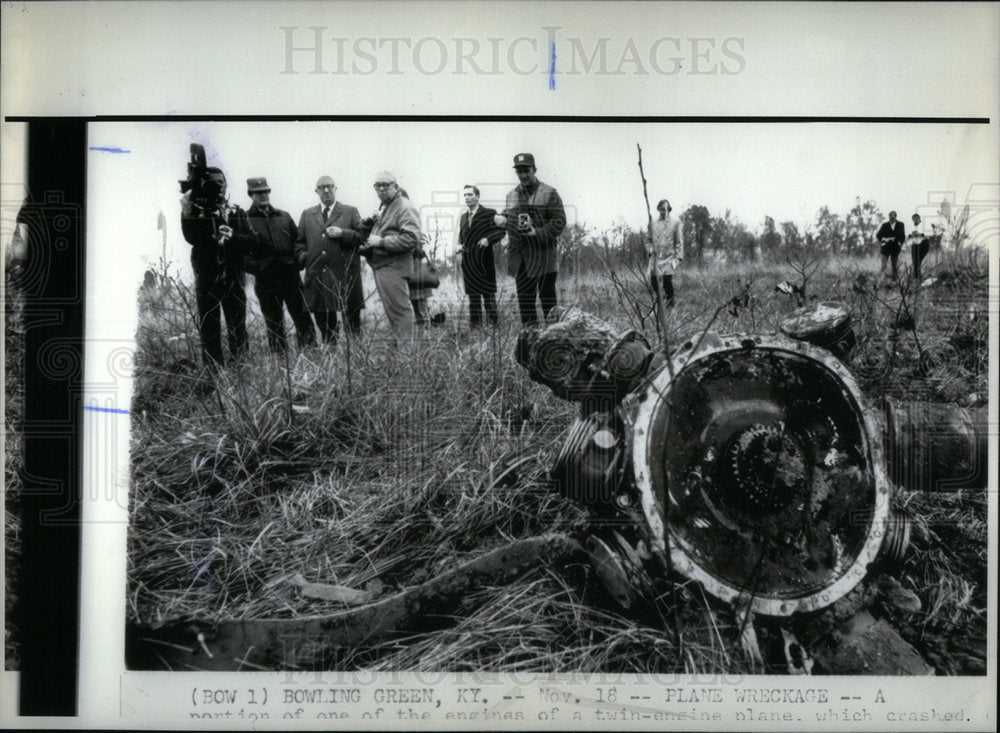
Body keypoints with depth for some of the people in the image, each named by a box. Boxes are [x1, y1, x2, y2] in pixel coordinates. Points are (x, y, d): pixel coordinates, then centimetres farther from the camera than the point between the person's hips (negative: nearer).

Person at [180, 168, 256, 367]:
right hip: (207, 280, -3)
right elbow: (192, 238, -13)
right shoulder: (196, 210, 2)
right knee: (209, 329, -1)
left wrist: (233, 236, -16)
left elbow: (252, 240, 4)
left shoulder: (237, 213, 12)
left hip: (234, 279, 3)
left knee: (238, 329, 7)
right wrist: (187, 213, -28)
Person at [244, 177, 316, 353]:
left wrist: (296, 263, 4)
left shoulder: (284, 217, 12)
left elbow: (298, 242, 16)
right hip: (266, 282, -2)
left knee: (304, 321, -2)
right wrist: (255, 267, -10)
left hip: (290, 277, 2)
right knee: (274, 325, 5)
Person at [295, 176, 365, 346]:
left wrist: (342, 233, -12)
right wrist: (303, 257, 0)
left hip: (345, 276, -2)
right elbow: (299, 242, 18)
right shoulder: (307, 215, 17)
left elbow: (362, 237, 1)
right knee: (325, 324, 7)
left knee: (352, 319, 0)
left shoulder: (351, 212, 10)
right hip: (318, 278, 2)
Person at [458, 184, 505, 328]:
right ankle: (475, 323, 12)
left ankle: (494, 323, 0)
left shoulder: (489, 213, -2)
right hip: (468, 261, 5)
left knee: (488, 294, -5)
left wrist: (488, 239, -20)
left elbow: (501, 231, -5)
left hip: (484, 261, -5)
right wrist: (459, 246, 3)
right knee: (472, 294, 8)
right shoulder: (463, 216, 15)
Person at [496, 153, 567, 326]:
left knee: (547, 297, -2)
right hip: (520, 258, 5)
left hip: (544, 255, -5)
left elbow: (559, 221, -7)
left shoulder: (549, 193, -3)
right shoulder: (512, 195, 12)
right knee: (524, 298, 9)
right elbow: (507, 216, 23)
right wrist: (499, 219, -1)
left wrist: (538, 233, -19)